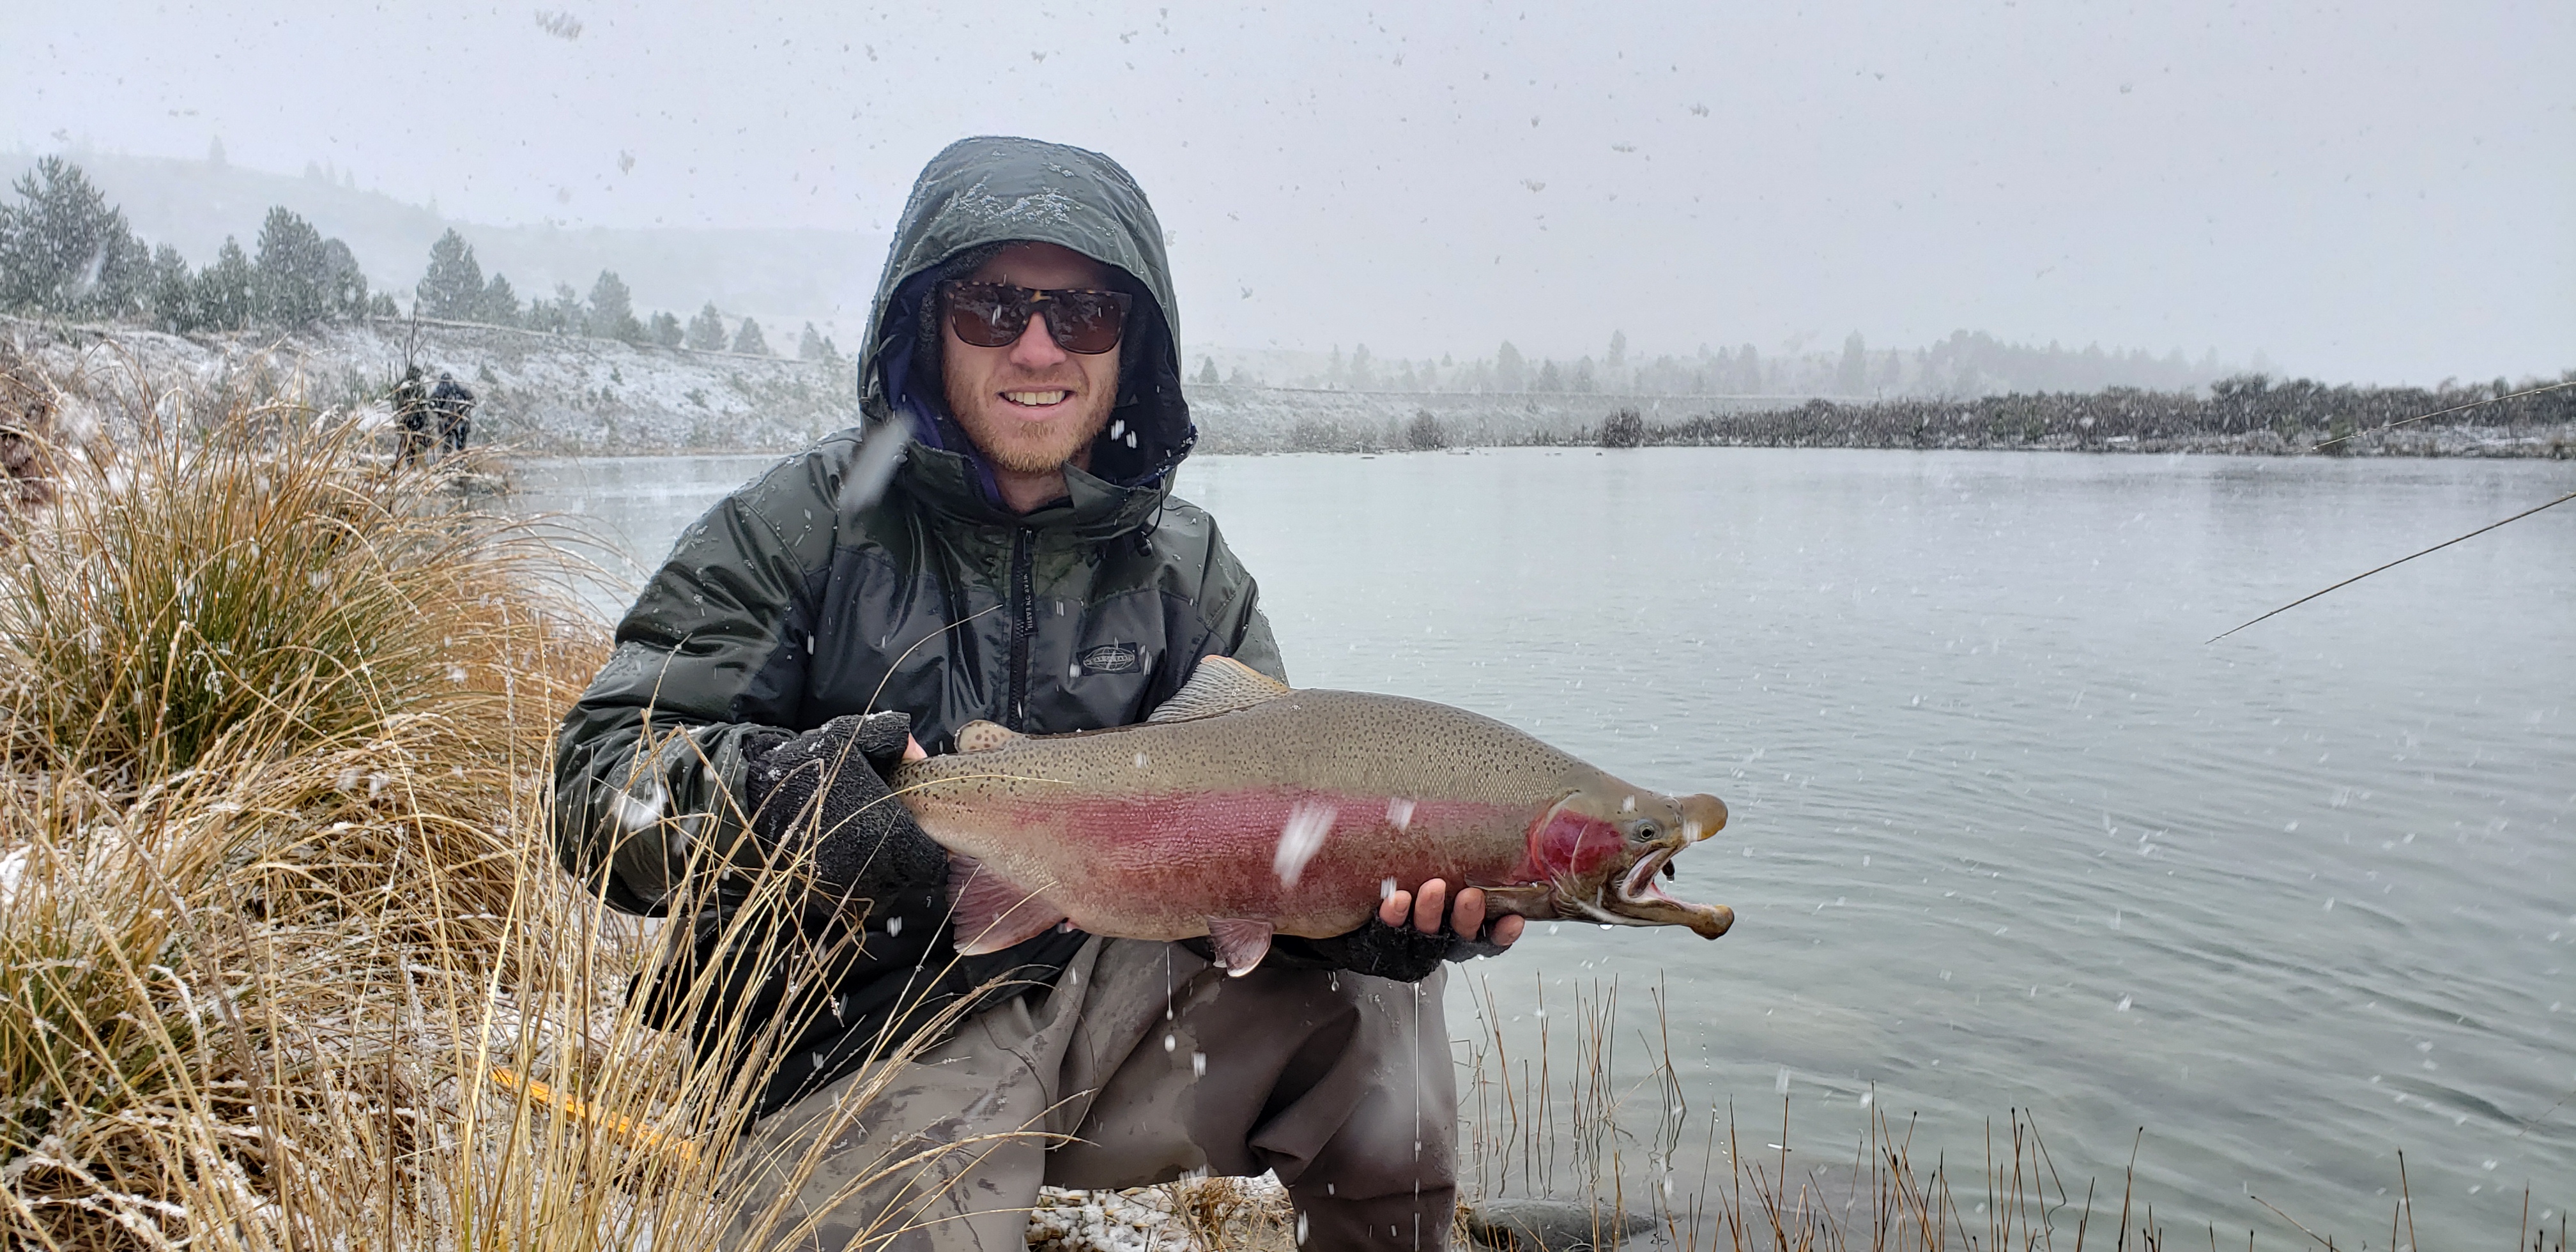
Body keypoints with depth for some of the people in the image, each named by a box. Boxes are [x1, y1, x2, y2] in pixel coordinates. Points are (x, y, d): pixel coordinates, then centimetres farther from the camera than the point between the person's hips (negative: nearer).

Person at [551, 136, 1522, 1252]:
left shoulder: (1188, 570, 5)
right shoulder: (802, 526, -5)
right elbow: (603, 774, -9)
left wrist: (1381, 900, -22)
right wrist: (767, 793, -31)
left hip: (1116, 987, 3)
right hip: (869, 1054, -3)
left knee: (1364, 987, -12)